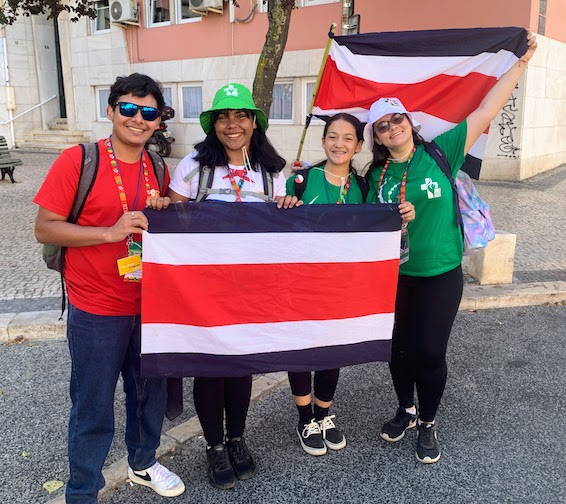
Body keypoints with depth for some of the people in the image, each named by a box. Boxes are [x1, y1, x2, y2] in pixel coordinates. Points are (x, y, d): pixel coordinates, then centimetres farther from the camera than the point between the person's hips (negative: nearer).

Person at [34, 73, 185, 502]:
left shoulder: (157, 169, 5)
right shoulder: (76, 161, -11)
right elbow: (45, 229, -12)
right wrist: (110, 232, -23)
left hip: (149, 305, 5)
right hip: (96, 311, -5)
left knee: (151, 391, 19)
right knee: (94, 407, 7)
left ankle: (143, 463, 45)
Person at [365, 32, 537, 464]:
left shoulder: (440, 153, -7)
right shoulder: (376, 177, 0)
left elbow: (486, 111, -7)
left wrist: (522, 62, -5)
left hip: (440, 276, -2)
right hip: (393, 277, 3)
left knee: (430, 352, 3)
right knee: (399, 348, 13)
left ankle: (427, 424, 28)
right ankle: (406, 410, 39)